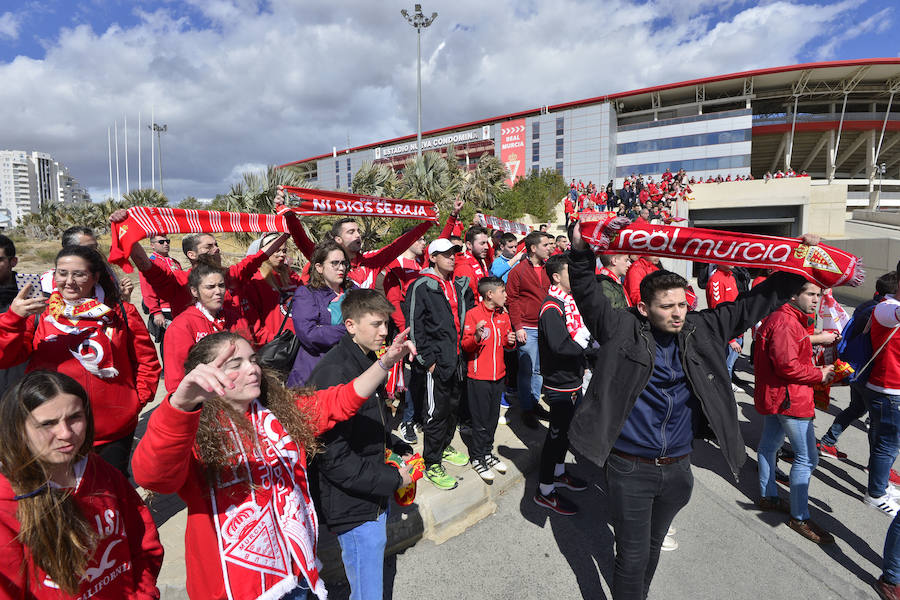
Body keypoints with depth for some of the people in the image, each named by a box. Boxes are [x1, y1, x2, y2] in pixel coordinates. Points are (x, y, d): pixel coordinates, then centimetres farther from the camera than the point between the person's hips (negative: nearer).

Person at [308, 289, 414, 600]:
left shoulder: (368, 361, 6)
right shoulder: (334, 374, -25)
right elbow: (332, 457, -26)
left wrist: (400, 449, 3)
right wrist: (392, 478, -19)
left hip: (377, 493, 9)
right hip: (355, 507, -9)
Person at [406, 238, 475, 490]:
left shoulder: (460, 285, 11)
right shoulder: (421, 287, -9)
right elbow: (414, 327, -12)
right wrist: (427, 359, -14)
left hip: (457, 358, 7)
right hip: (436, 361, -7)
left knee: (454, 406, 18)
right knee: (437, 412, 0)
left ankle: (444, 446, 40)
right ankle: (431, 465, 14)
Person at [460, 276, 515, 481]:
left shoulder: (503, 315, 9)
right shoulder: (473, 314, -11)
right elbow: (465, 345, -13)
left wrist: (511, 341, -4)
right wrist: (477, 336, -32)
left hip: (498, 375, 6)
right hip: (478, 377, -6)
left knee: (493, 418, 15)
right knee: (481, 420, 3)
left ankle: (488, 452, 31)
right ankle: (478, 458, 19)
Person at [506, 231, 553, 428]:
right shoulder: (518, 271, -6)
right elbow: (512, 300, -6)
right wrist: (518, 327, -12)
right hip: (527, 329, -5)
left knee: (539, 368, 13)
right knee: (527, 370, 2)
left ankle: (535, 402, 28)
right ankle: (526, 409, 14)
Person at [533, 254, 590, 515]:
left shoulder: (568, 301, 8)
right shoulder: (552, 308, -22)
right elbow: (560, 346, -31)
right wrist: (585, 341, -18)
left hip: (573, 380, 9)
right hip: (560, 385, -9)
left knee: (566, 429, 23)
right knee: (557, 433, 3)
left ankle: (558, 473, 43)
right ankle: (545, 491, 18)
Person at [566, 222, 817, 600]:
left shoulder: (701, 330, -1)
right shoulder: (622, 330, -13)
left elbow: (753, 303, 3)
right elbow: (589, 296, -21)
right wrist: (581, 252, -36)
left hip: (677, 469, 5)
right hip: (630, 469, -5)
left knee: (654, 545, 25)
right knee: (633, 555, 7)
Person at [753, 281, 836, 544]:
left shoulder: (787, 319, 15)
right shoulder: (784, 323, -21)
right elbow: (787, 366, -25)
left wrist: (817, 369, 9)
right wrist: (820, 375, -13)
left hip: (774, 395, 11)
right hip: (789, 398, -11)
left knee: (769, 445, 20)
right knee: (807, 458, -2)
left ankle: (768, 497, 35)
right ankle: (799, 517, 9)